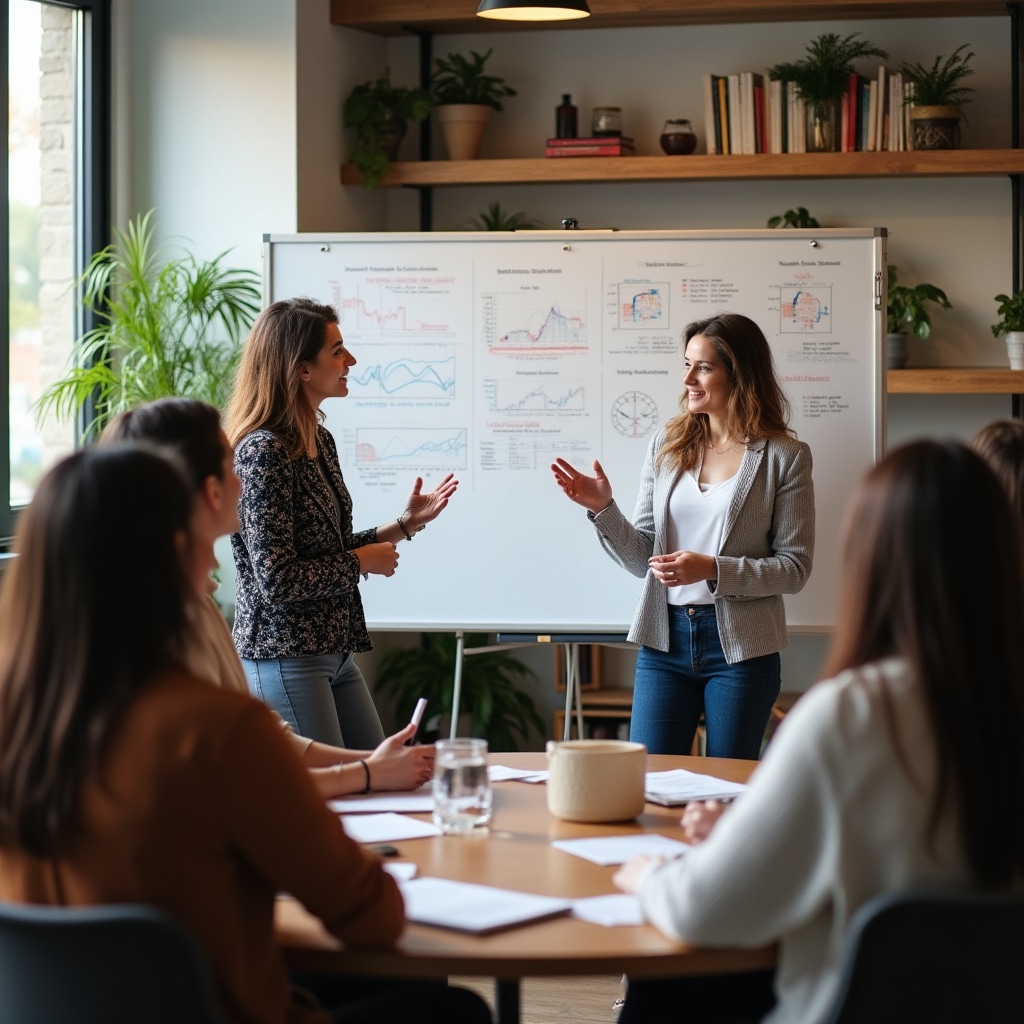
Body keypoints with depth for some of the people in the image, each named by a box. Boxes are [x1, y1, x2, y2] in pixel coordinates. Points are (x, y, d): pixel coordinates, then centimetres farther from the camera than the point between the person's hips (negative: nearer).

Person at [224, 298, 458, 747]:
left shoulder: (320, 441, 10)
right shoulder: (263, 452, -17)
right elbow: (277, 579, -21)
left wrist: (406, 524, 10)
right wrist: (363, 562, -10)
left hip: (333, 652, 9)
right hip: (284, 658, -9)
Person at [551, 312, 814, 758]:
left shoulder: (784, 457, -5)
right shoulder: (667, 444, 5)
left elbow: (794, 567, -7)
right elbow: (642, 558, 6)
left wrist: (712, 569, -18)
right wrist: (602, 508, -11)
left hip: (740, 647, -3)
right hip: (664, 638, 3)